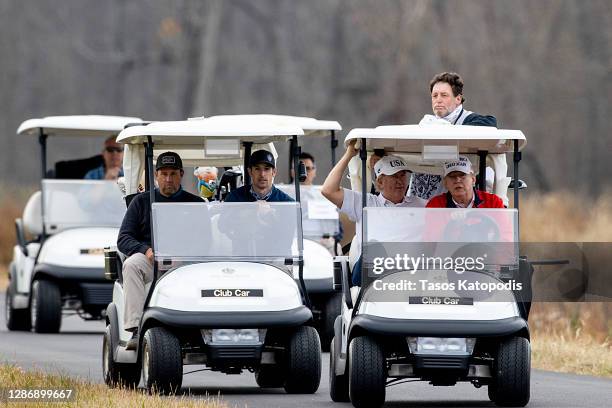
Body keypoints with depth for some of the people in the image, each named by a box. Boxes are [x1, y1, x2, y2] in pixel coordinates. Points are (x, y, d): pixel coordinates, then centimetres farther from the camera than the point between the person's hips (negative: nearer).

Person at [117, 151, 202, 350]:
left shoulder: (195, 203, 16)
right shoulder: (141, 201, 16)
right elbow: (123, 239, 7)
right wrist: (146, 250, -14)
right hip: (149, 261, 0)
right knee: (131, 264, -34)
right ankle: (136, 330, -42)